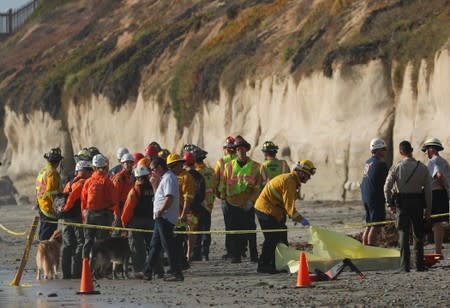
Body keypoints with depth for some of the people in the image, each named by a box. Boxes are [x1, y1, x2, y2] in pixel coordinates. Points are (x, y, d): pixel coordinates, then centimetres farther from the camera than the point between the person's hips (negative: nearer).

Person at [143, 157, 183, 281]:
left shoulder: (169, 178, -15)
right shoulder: (164, 178, 18)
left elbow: (169, 198, -24)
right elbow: (159, 195, 23)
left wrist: (159, 212, -18)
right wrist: (154, 183, 12)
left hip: (165, 218, -11)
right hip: (161, 218, 11)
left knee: (168, 246, -8)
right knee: (154, 246, 14)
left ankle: (177, 274, -6)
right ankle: (147, 272, 20)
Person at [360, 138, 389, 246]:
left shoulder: (367, 163, 13)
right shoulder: (380, 164, -14)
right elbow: (386, 183, -12)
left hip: (365, 198, 9)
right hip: (376, 199, -9)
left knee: (369, 225, 14)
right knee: (376, 226, -8)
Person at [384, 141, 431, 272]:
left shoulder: (397, 167, -8)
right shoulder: (422, 168, -3)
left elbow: (387, 187, -9)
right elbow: (428, 190, -2)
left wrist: (390, 203, 3)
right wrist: (428, 209, 5)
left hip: (402, 202, -1)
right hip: (418, 202, 1)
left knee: (403, 234, 3)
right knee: (418, 234, 12)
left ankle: (405, 266, -2)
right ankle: (419, 265, 10)